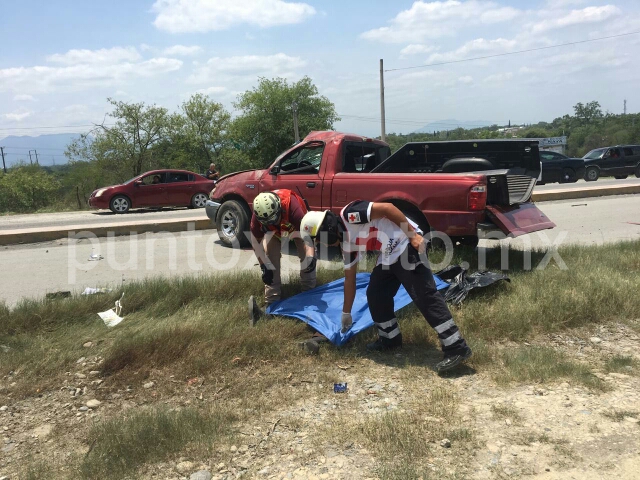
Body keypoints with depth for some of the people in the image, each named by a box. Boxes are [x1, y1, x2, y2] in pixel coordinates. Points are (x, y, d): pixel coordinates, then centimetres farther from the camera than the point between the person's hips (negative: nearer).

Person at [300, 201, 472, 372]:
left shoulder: (349, 215, -13)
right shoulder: (347, 243, 14)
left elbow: (386, 208, -21)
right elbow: (349, 278, 22)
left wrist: (413, 235, -22)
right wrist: (346, 312, 29)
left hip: (407, 245, -10)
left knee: (424, 296, -13)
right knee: (375, 294, 11)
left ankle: (456, 348, -12)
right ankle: (390, 338, 27)